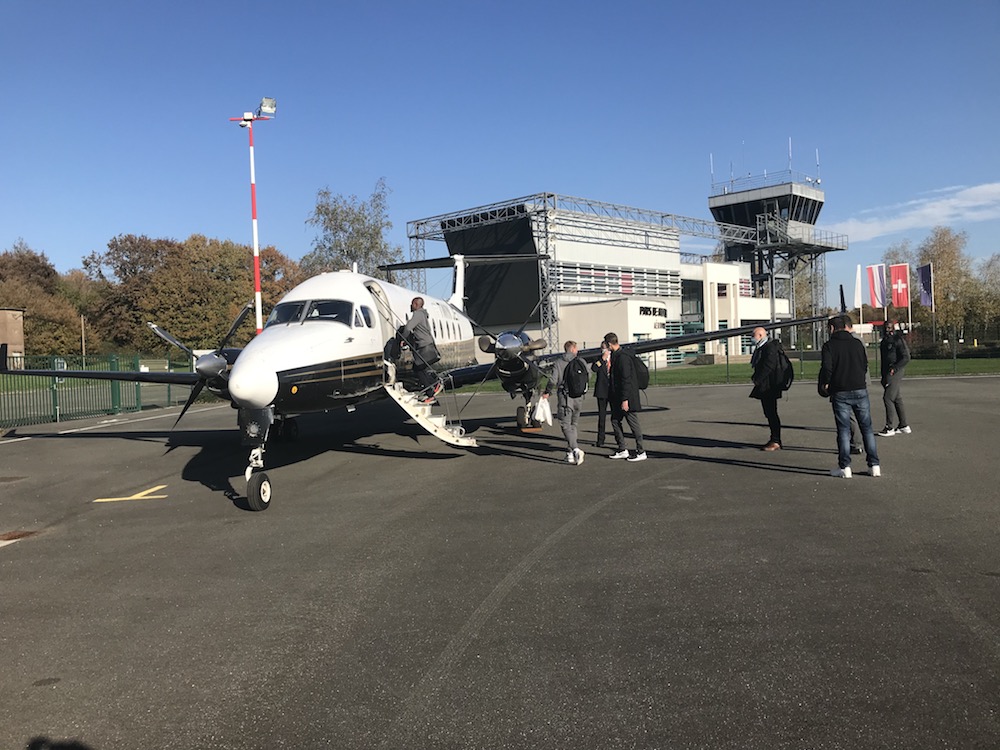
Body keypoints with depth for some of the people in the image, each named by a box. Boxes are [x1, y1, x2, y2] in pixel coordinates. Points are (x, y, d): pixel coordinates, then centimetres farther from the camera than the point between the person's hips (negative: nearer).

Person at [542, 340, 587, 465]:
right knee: (573, 425, 14)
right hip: (578, 398, 3)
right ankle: (570, 453, 14)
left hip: (564, 397, -3)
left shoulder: (558, 363, -2)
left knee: (566, 425, -4)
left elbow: (553, 380, -10)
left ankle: (576, 449, -23)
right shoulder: (581, 362, 4)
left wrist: (546, 392, 6)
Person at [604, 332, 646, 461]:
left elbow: (626, 379, -22)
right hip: (617, 398, 10)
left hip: (627, 397, -10)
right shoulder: (616, 356, 11)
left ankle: (641, 452, 8)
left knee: (633, 423, -2)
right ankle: (622, 450, 20)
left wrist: (625, 399, -23)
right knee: (615, 420, 13)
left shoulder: (623, 357, -19)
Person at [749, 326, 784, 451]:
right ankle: (774, 440, 19)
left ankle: (775, 442, -5)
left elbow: (768, 366, -23)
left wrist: (758, 380, -18)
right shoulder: (761, 348, 18)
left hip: (769, 387, -11)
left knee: (771, 413, -8)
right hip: (764, 387, 11)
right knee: (769, 413, 13)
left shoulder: (770, 348, -15)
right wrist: (756, 378, 9)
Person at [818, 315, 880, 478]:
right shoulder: (857, 343, 9)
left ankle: (844, 467, 1)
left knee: (843, 430, 1)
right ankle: (874, 465, 9)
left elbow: (826, 368, -13)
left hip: (840, 393, -3)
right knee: (867, 428, 9)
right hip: (860, 391, 3)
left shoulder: (829, 346, -4)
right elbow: (865, 365, 11)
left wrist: (824, 384, 3)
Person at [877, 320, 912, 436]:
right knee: (896, 398, 12)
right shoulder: (885, 340, 15)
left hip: (895, 372, -9)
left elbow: (906, 358, -14)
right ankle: (904, 426, 20)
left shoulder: (898, 340, -10)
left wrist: (894, 368, -19)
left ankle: (889, 428, -8)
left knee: (888, 397, -11)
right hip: (887, 373, 9)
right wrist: (883, 376, 17)